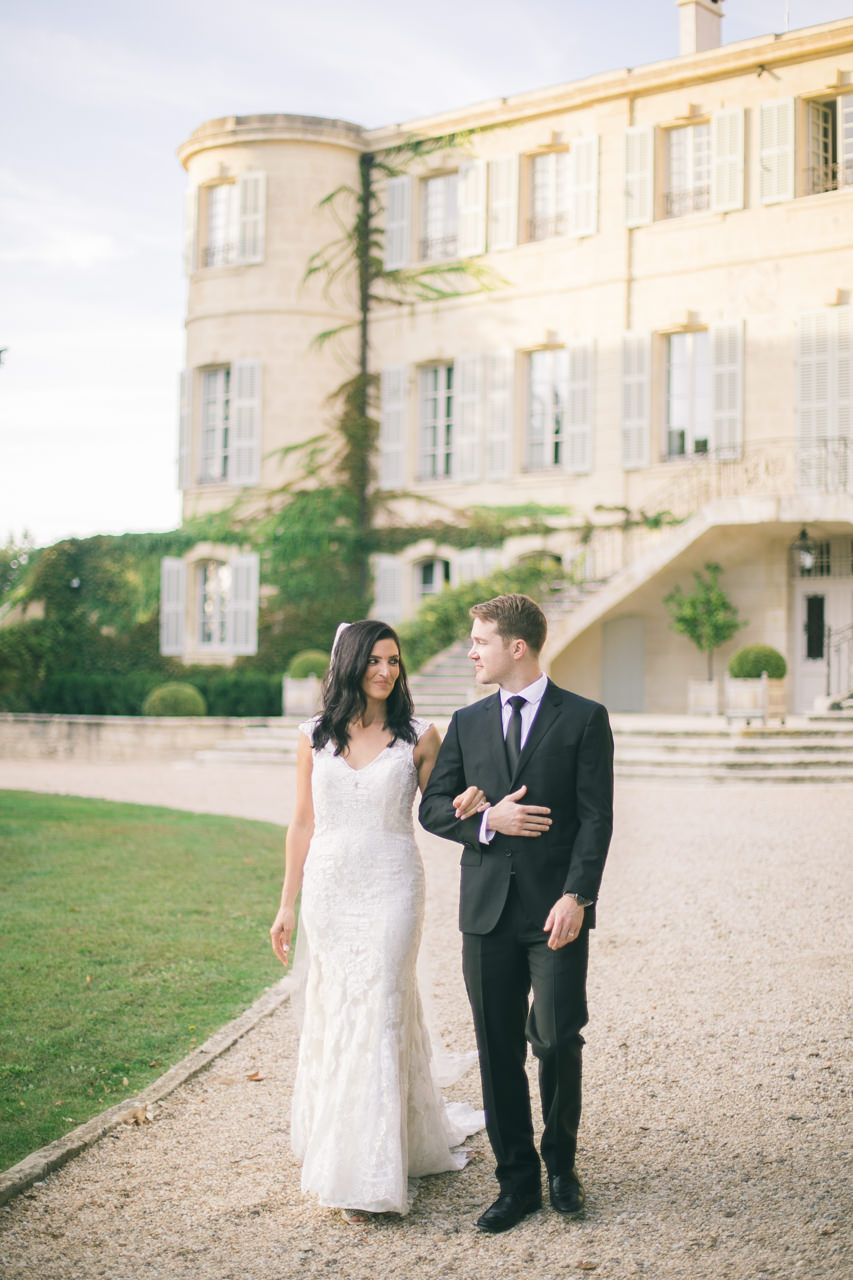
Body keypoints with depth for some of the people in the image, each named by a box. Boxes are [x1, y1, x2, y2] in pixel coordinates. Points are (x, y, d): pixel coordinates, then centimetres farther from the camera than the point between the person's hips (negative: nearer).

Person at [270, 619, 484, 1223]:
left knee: (379, 1015, -6)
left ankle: (369, 1176, 0)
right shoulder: (315, 737, 5)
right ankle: (335, 1146, 29)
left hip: (391, 889, -2)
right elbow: (303, 824, 9)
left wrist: (470, 804, -16)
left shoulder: (419, 736, 0)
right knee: (331, 1015, 9)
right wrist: (288, 904, 9)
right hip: (328, 889, 3)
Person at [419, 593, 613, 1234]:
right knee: (499, 1052, 6)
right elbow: (433, 807, 12)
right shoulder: (467, 722, 12)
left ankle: (561, 1161, 19)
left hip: (556, 910, -4)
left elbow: (596, 818, -5)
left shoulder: (584, 719, 0)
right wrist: (486, 820, -8)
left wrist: (576, 897, -16)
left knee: (558, 1040, -6)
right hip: (488, 911, 4)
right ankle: (517, 1181, 17)